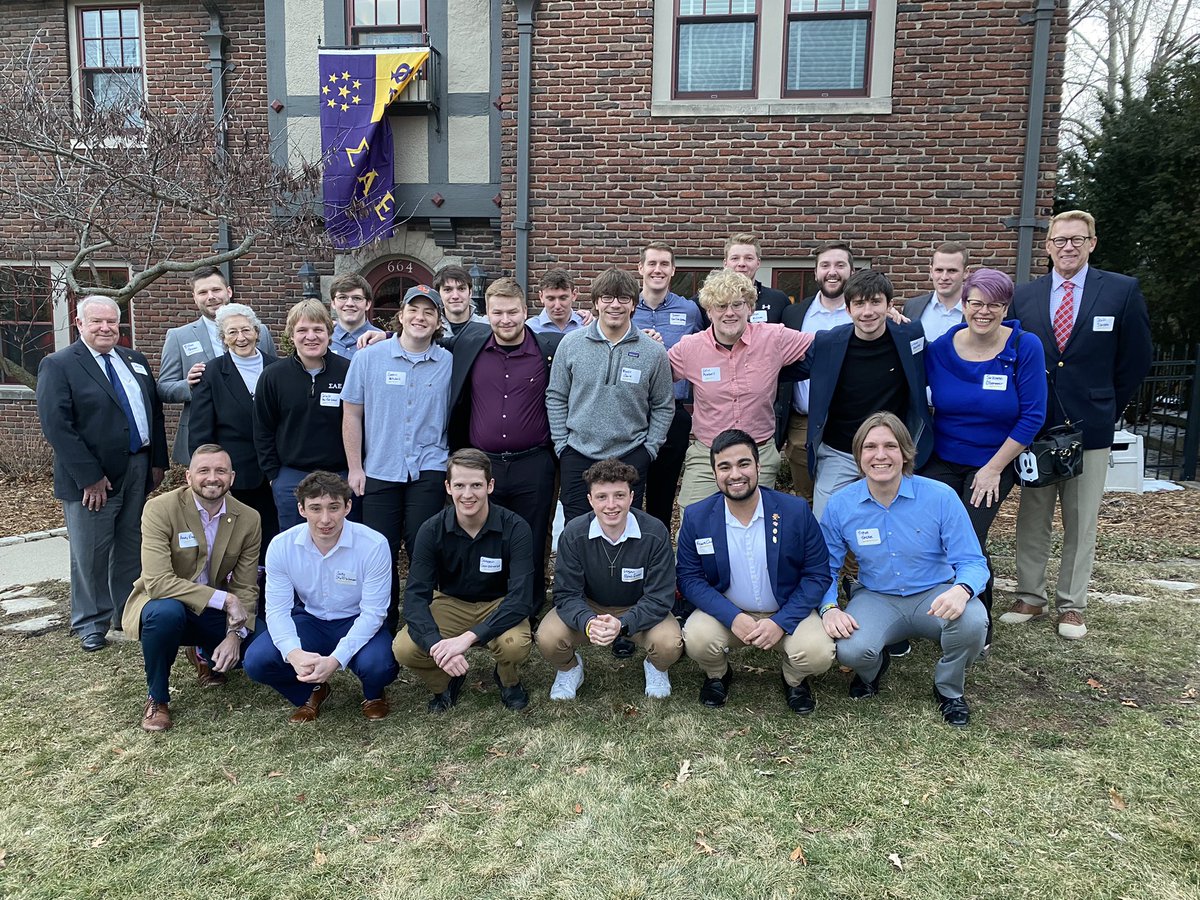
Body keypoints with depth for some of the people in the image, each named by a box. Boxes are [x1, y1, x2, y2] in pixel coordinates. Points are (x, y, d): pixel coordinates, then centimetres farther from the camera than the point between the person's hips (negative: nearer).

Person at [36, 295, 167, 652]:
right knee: (91, 555, 6)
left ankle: (127, 613, 29)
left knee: (131, 549, 15)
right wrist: (90, 477, -18)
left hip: (139, 471, 5)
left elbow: (155, 411, 13)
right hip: (92, 479, -5)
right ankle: (91, 624, 22)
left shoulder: (135, 361, 11)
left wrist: (158, 461, 6)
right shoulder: (58, 365, -8)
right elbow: (56, 426, -15)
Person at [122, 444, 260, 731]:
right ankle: (157, 698, -9)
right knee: (166, 611, -38)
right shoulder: (160, 509, -19)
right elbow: (158, 582, -28)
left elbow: (246, 588, -5)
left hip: (215, 611, 4)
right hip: (162, 602, -4)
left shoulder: (248, 519, -8)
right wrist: (223, 599, -32)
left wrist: (235, 634, -22)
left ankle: (205, 654, 20)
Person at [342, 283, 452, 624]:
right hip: (379, 471, 1)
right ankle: (383, 629, 22)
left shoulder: (449, 363, 3)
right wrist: (355, 467, 0)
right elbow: (352, 414, 3)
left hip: (429, 472, 0)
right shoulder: (370, 357, 1)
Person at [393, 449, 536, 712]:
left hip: (499, 605, -2)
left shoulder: (515, 528, -22)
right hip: (451, 604, 2)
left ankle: (508, 680, 4)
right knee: (404, 648, -25)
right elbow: (416, 595, -20)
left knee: (516, 644, -35)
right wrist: (436, 644, -39)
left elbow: (521, 597, -28)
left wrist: (468, 637, -40)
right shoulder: (432, 530, -15)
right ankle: (445, 682, 9)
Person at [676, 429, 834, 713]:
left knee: (819, 653, -27)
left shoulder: (796, 511, -11)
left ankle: (794, 679, 12)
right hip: (726, 612, 1)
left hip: (786, 613, 0)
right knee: (697, 639, -29)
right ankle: (717, 675, 9)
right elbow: (689, 577, -6)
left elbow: (818, 574, -7)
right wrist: (733, 617, -21)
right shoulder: (696, 517, -9)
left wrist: (780, 622, -19)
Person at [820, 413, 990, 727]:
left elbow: (973, 562, -12)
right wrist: (829, 609, -19)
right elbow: (826, 568, 1)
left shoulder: (941, 497, -14)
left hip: (935, 596, 0)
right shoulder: (840, 505, -8)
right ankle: (873, 669, 14)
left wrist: (961, 590, -36)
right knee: (850, 650, -30)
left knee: (972, 621, -33)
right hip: (876, 599, 0)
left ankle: (949, 690, 3)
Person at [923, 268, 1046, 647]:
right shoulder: (940, 349, -7)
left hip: (994, 464, -2)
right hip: (941, 461, 2)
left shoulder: (1025, 347, -12)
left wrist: (994, 468, -11)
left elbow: (1032, 415, -11)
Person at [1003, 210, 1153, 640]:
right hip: (1034, 427, 2)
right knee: (1031, 520, 9)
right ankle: (1030, 598, 21)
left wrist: (1107, 409, 4)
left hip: (1089, 427, -1)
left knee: (1081, 525, 8)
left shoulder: (1122, 291, -1)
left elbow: (1136, 359, 4)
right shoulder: (1023, 296, 4)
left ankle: (1071, 606, 20)